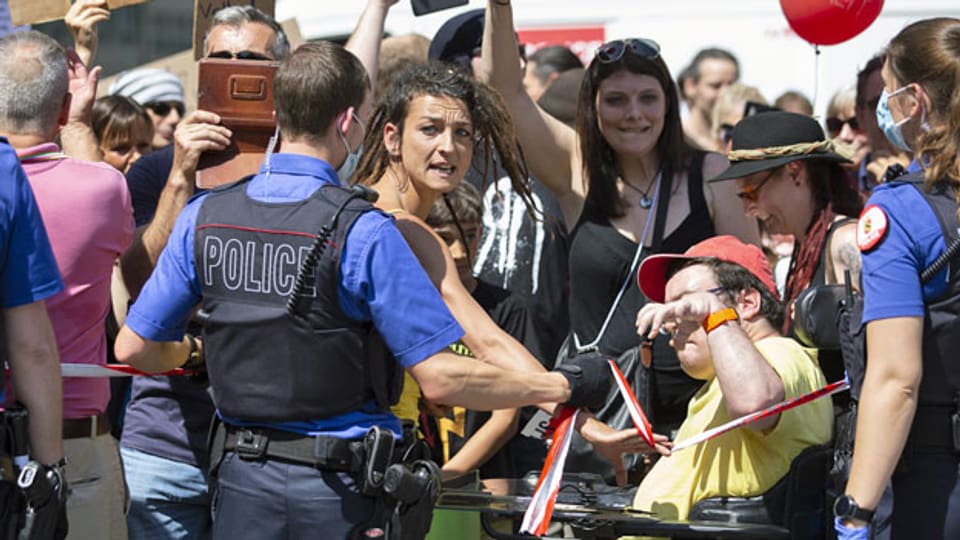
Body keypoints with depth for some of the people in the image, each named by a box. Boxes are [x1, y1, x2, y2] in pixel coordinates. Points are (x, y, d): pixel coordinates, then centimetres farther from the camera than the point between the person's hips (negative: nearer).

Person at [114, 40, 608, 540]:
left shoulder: (203, 216, -1)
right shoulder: (363, 233, -15)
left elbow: (133, 347, 5)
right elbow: (440, 378, -17)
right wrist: (562, 387, -6)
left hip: (242, 476, 4)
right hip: (341, 488, -4)